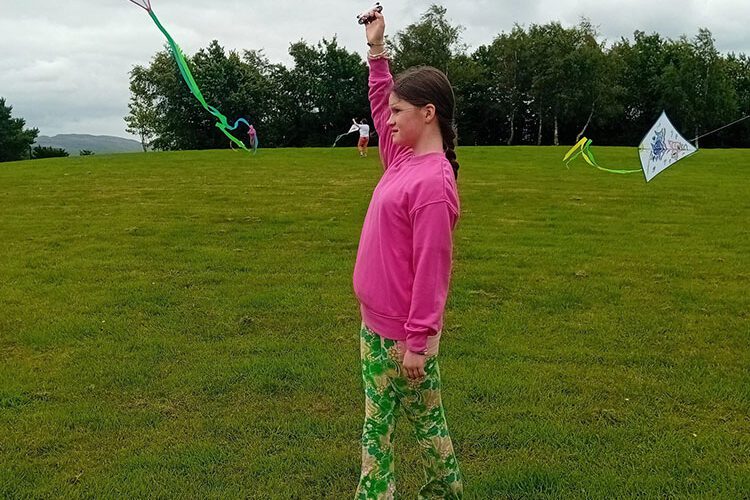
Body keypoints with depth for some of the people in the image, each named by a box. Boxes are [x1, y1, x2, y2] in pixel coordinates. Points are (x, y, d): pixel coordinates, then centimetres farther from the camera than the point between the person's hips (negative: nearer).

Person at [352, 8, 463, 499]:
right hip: (374, 324, 9)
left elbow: (431, 269, -22)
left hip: (404, 335, -9)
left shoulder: (433, 181, -22)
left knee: (426, 419, 10)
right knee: (377, 422, 20)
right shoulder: (402, 159, 4)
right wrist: (376, 47, 18)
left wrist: (417, 343, -20)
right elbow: (378, 105, 20)